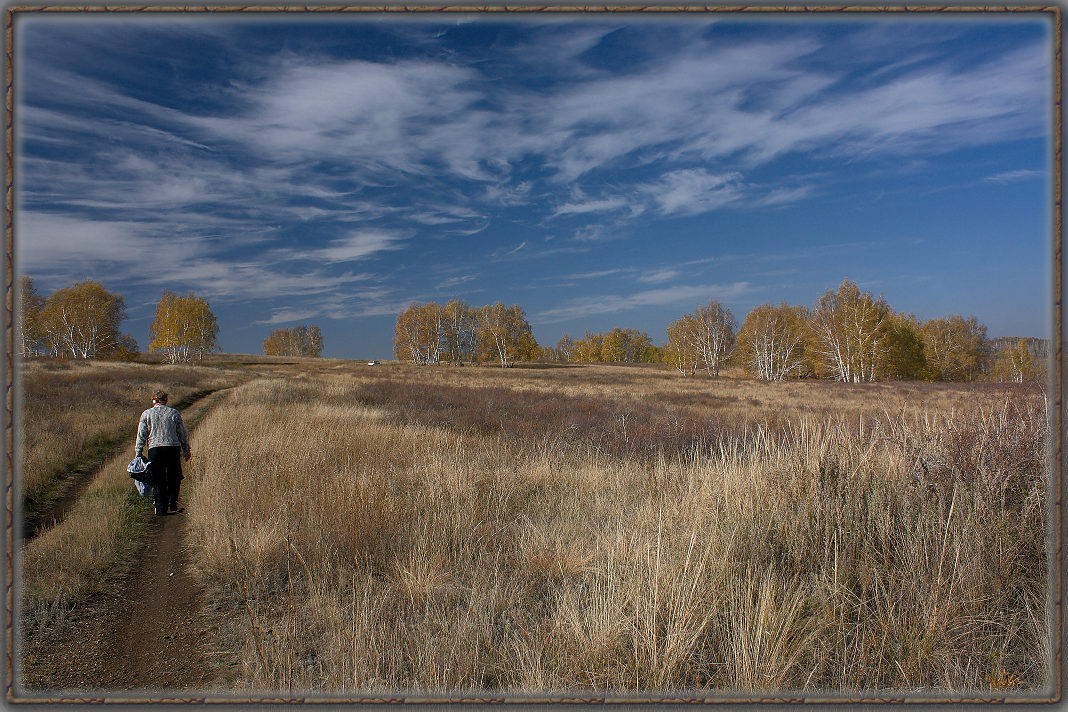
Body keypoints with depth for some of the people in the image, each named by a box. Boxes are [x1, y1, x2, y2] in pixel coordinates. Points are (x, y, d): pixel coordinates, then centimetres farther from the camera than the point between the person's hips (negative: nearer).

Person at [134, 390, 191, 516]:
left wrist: (138, 454, 7)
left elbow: (141, 436, 2)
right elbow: (183, 433, 10)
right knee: (174, 477, 16)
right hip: (173, 448, 0)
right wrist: (186, 450, 19)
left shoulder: (146, 414, 6)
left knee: (159, 480, 7)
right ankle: (173, 500, 0)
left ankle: (161, 509, 8)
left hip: (155, 449, 0)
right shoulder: (174, 413, 7)